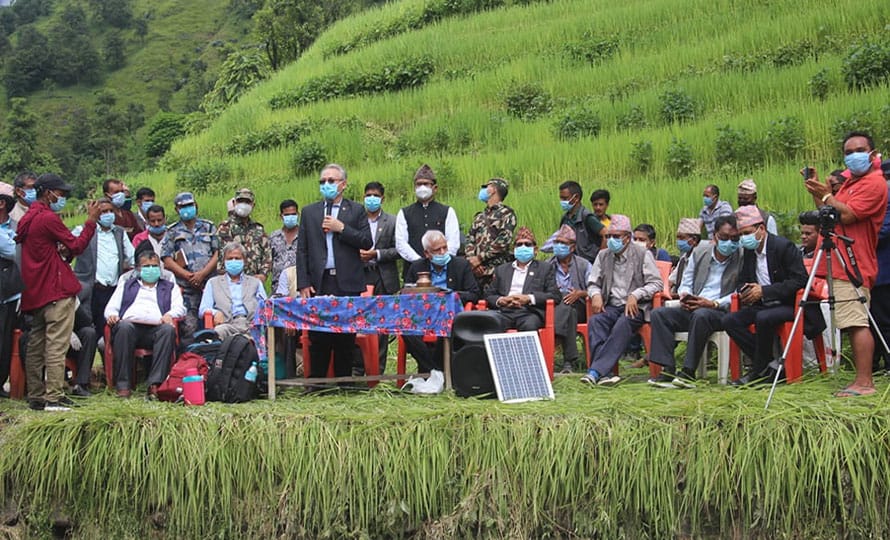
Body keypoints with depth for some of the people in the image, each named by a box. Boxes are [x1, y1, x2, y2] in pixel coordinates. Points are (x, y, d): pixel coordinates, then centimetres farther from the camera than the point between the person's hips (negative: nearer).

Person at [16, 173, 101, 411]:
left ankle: (35, 396, 14)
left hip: (35, 293, 9)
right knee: (56, 345, -9)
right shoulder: (48, 218, -12)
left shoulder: (27, 219, 16)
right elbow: (77, 246, -10)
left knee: (36, 346, 10)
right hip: (57, 292, -9)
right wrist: (91, 220, -5)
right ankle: (53, 397, -12)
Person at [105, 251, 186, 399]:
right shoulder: (126, 285, 34)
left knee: (169, 329, -35)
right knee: (124, 326, -37)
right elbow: (111, 307, 23)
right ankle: (123, 385, -37)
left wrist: (170, 315, -8)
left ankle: (155, 385, -42)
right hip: (131, 326, 0)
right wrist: (112, 315, -2)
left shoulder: (170, 287, 32)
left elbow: (180, 308, 15)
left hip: (156, 329, 0)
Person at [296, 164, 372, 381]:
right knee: (318, 337, 0)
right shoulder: (309, 212, 13)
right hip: (319, 283, 1)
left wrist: (342, 228, -10)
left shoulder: (356, 210, 9)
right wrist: (303, 283, 0)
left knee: (346, 337, 2)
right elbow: (302, 250, 9)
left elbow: (367, 242, -1)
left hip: (347, 283, -1)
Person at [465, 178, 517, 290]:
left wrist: (480, 258, -12)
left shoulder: (507, 214, 1)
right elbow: (469, 239, 13)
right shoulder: (479, 216, 21)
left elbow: (504, 240, -11)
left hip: (496, 270, -6)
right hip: (476, 269, 6)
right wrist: (472, 259, -7)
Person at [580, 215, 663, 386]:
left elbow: (657, 283, -4)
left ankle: (595, 371, -43)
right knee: (595, 321, -30)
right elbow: (592, 283, 17)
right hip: (612, 306, 4)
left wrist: (635, 295, -19)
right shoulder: (603, 255, 15)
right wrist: (596, 294, -7)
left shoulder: (643, 254, 2)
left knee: (623, 324, -36)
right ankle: (603, 372, -39)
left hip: (635, 307, -4)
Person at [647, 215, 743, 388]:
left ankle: (688, 372, -32)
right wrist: (684, 295, -5)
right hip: (692, 309, 6)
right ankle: (667, 370, -24)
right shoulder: (699, 252, 13)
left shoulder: (742, 259, -1)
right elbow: (686, 283, 19)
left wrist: (713, 304, -18)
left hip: (721, 311, -5)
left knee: (701, 315, -39)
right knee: (659, 314, -17)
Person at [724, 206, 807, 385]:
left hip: (788, 305, -8)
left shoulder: (784, 246, -12)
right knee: (730, 320, -16)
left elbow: (800, 281, -19)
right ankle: (769, 365, -14)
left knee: (763, 318, -37)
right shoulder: (749, 251, 11)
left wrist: (764, 291, -23)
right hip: (761, 306, 8)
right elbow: (742, 280, 19)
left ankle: (759, 370, -19)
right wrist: (745, 291, -8)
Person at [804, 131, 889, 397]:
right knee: (855, 325, 9)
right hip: (842, 264, 10)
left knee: (857, 323, -14)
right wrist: (818, 192, 13)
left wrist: (827, 196, -7)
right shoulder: (850, 181, 23)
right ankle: (863, 380, 11)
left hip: (853, 266, -10)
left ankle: (864, 383, -16)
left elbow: (847, 215, -19)